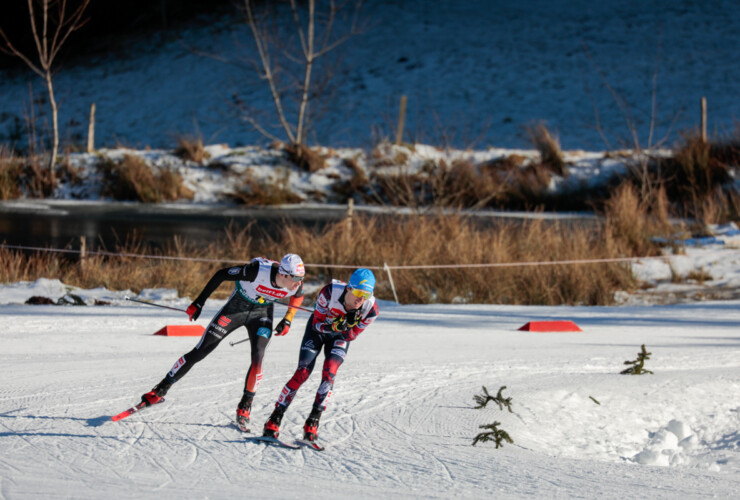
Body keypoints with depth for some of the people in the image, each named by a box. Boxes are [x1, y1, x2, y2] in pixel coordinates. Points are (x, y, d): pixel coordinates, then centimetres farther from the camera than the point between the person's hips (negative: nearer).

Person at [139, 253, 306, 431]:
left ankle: (244, 408, -2)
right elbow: (221, 274, -22)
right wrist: (199, 303, -18)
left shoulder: (296, 284, -21)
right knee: (199, 352, -3)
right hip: (236, 307, -3)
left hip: (261, 314, 3)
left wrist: (287, 320, -5)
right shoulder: (258, 271, -35)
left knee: (257, 358, -19)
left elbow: (298, 297, 7)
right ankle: (161, 390, 10)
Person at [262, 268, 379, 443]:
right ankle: (274, 421, -4)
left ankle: (313, 422, -12)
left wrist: (347, 326, -37)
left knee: (329, 373, -22)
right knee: (302, 373, -13)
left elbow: (351, 336, -15)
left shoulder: (371, 309, -28)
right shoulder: (330, 292, -35)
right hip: (318, 329, -1)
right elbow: (317, 323, -23)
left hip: (341, 337, 1)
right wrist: (333, 326, -43)